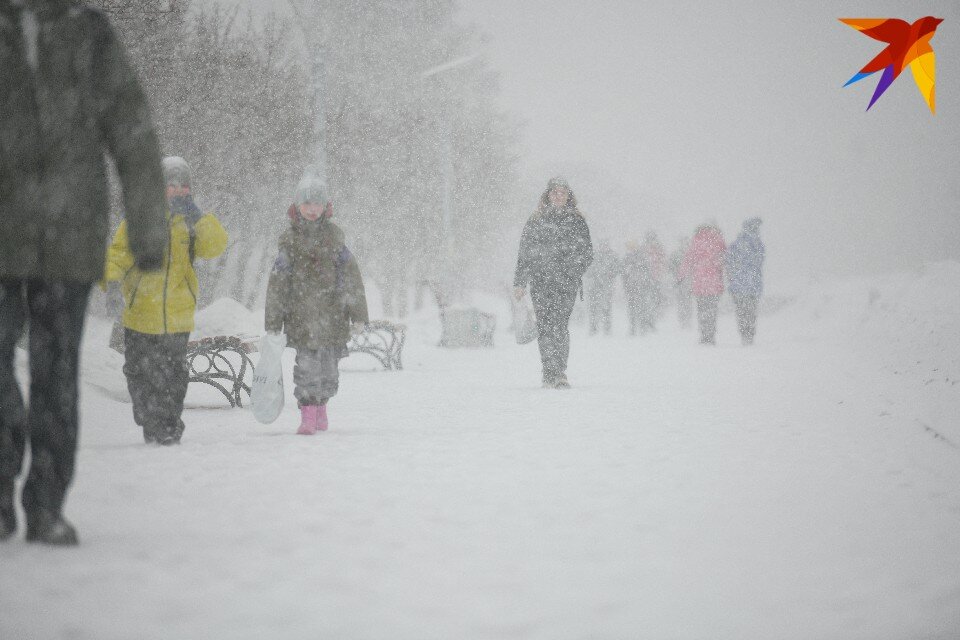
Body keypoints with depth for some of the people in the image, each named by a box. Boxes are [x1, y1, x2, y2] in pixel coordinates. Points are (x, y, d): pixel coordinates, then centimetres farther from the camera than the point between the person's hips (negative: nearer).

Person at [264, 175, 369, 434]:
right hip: (301, 316, -2)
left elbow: (352, 277, 6)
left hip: (333, 315, 2)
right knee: (306, 366, -10)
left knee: (329, 368, 9)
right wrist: (273, 323, 3)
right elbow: (277, 284, 5)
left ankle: (321, 406, 30)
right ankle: (308, 415, -3)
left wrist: (358, 315, 0)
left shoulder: (334, 236, 5)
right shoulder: (290, 240, 2)